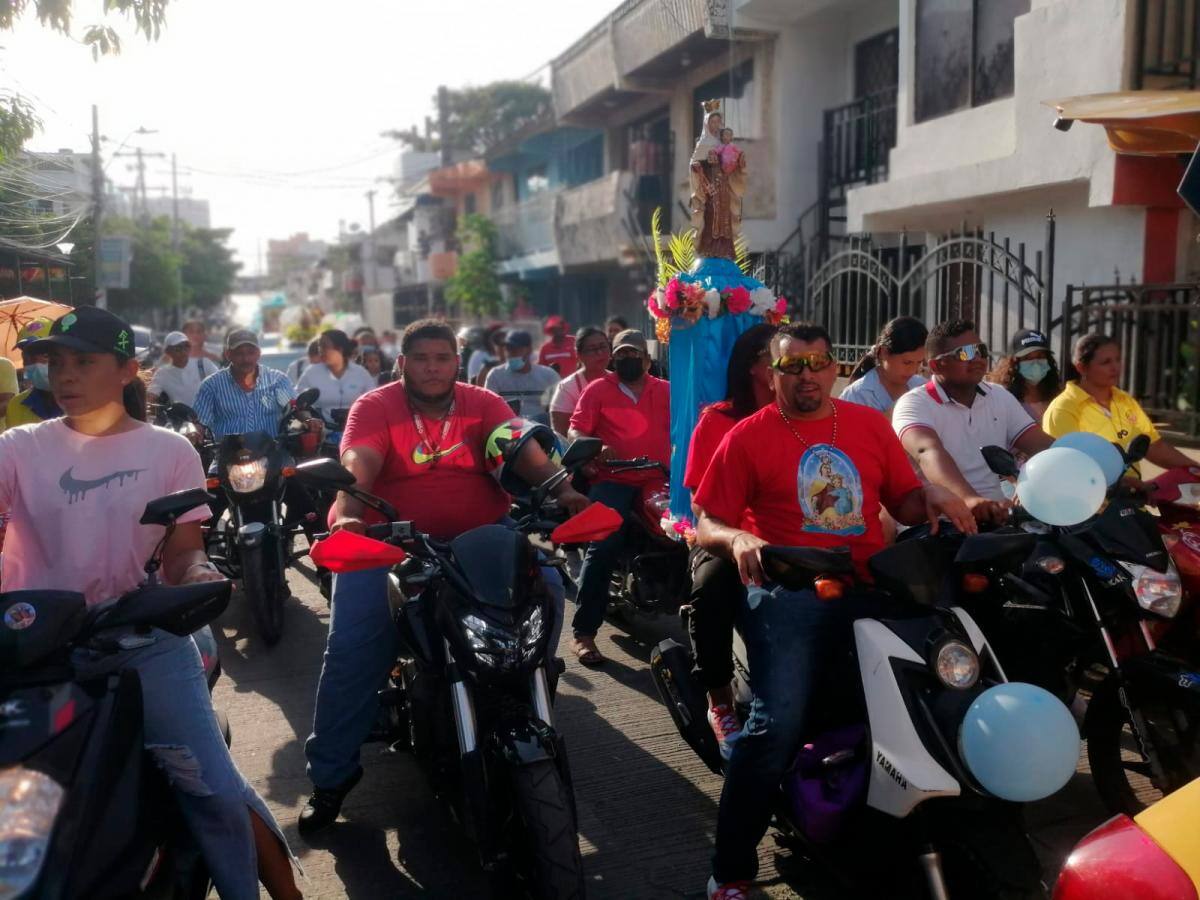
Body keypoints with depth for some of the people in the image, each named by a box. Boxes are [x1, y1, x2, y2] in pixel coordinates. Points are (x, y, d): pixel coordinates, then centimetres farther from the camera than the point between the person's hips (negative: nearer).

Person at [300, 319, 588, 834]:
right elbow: (357, 466, -18)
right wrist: (347, 515, -39)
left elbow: (524, 450, -10)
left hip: (480, 538, 2)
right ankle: (330, 774, 3)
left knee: (545, 588, -20)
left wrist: (560, 488, -31)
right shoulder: (374, 407, 0)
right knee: (352, 648, -14)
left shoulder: (483, 404, 6)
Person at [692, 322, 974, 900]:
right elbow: (706, 525, 1)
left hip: (871, 584, 4)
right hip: (788, 590, -4)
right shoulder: (748, 436, 4)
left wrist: (933, 496, -6)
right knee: (777, 726, -20)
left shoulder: (870, 424, 15)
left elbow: (903, 502, 16)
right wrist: (738, 539, -20)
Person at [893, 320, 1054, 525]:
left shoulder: (1000, 397, 13)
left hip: (996, 517, 5)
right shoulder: (915, 403, -9)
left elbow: (1041, 445, 5)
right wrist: (969, 498, -45)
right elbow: (929, 452, -27)